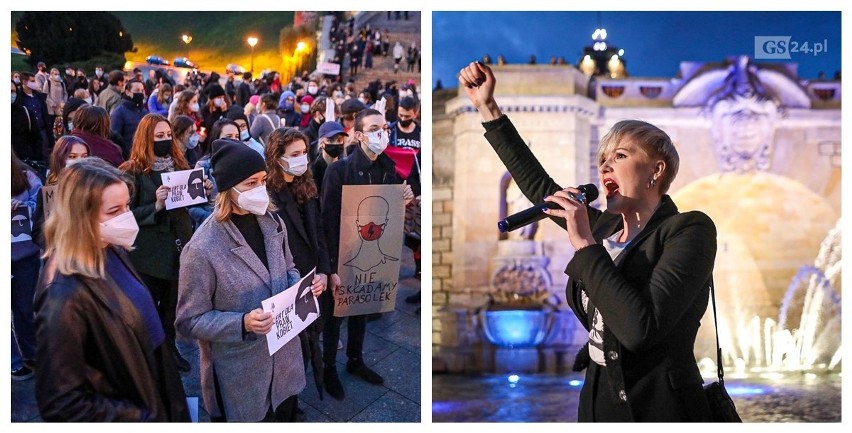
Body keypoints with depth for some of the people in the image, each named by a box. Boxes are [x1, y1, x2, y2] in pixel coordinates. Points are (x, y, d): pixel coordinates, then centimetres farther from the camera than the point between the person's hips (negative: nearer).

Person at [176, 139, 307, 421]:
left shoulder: (272, 223, -1)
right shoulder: (203, 249, -23)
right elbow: (189, 321, -17)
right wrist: (243, 323, -30)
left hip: (284, 358, 6)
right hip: (240, 375, -6)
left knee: (287, 417, 23)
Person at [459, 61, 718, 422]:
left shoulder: (689, 229, -13)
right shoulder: (606, 226, 7)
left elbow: (640, 328, -27)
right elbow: (539, 186, 18)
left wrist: (584, 243, -20)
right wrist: (487, 107, 17)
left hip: (660, 406, -7)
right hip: (597, 400, 7)